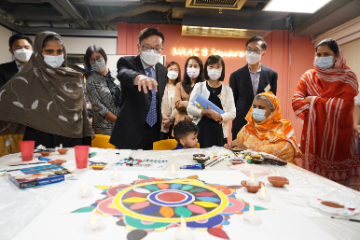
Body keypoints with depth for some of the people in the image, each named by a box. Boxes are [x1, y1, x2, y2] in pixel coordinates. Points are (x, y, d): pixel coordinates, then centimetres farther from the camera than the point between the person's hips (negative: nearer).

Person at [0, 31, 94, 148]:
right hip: (41, 140, -2)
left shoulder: (74, 77, 8)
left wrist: (86, 138, 7)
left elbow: (82, 111, 9)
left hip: (72, 140, 2)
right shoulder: (29, 76, 0)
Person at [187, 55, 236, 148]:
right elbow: (189, 108, -2)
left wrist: (220, 117, -13)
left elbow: (232, 113, 4)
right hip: (201, 129, -1)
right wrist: (208, 111, -13)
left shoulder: (227, 90, 10)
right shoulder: (199, 86, 7)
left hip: (219, 131, 1)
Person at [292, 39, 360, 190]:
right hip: (313, 137, 2)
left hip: (338, 137, -1)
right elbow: (296, 102, -4)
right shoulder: (308, 76, 9)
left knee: (340, 180, 1)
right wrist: (330, 105, -9)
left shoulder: (347, 77, 3)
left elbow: (345, 105, -12)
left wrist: (315, 101, -8)